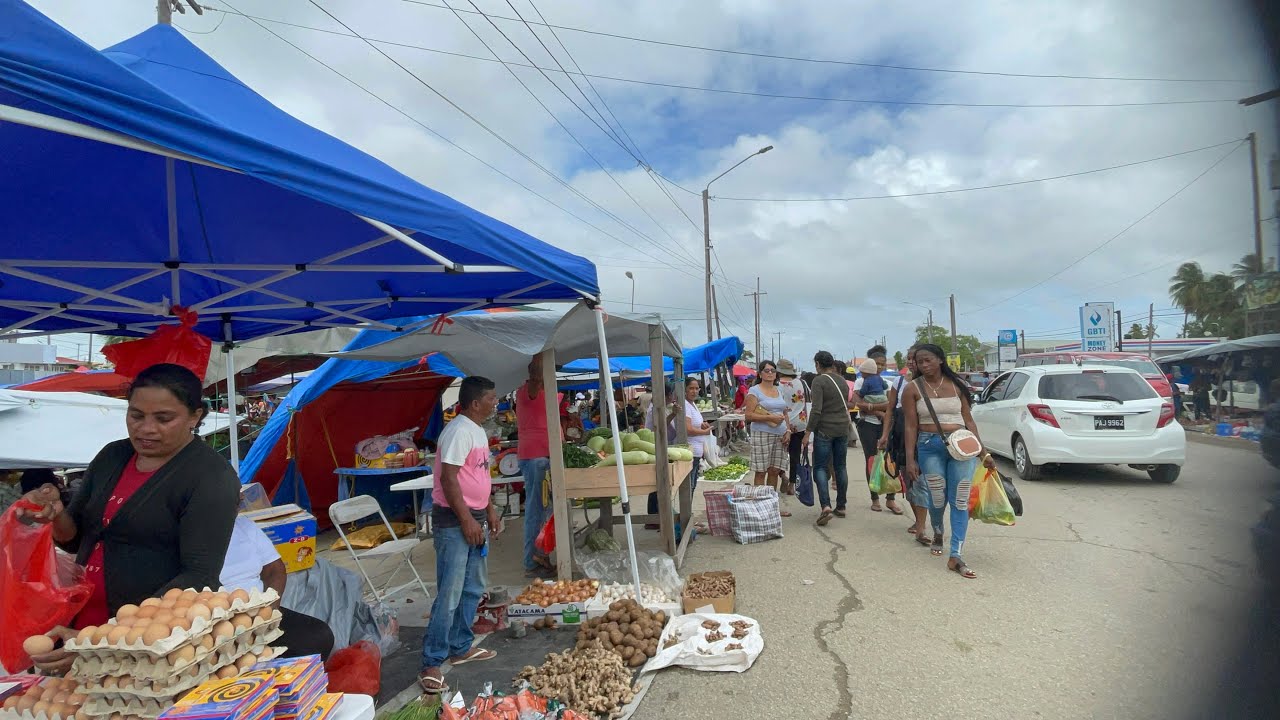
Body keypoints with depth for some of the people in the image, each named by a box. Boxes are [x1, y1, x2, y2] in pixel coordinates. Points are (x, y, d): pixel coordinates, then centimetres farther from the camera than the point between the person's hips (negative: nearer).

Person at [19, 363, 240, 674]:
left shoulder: (211, 476, -17)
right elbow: (77, 539, 13)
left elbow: (199, 577, -23)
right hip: (82, 625, 6)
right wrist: (57, 515, -8)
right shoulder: (112, 456, 3)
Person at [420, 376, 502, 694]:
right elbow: (448, 478, -22)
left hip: (475, 516, 10)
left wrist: (489, 510, 19)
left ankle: (460, 647, 32)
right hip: (454, 519, -10)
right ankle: (431, 665, 6)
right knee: (450, 594, -5)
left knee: (474, 588, 18)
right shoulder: (459, 431, -18)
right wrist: (466, 520, -21)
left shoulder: (477, 430, 12)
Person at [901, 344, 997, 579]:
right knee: (938, 499, 3)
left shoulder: (957, 385, 4)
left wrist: (984, 452, 7)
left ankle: (955, 557, 4)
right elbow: (911, 427, -2)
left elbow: (968, 420, 9)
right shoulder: (913, 389, -2)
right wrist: (910, 460, -6)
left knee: (960, 501, -1)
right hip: (930, 447, -2)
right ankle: (937, 535, 36)